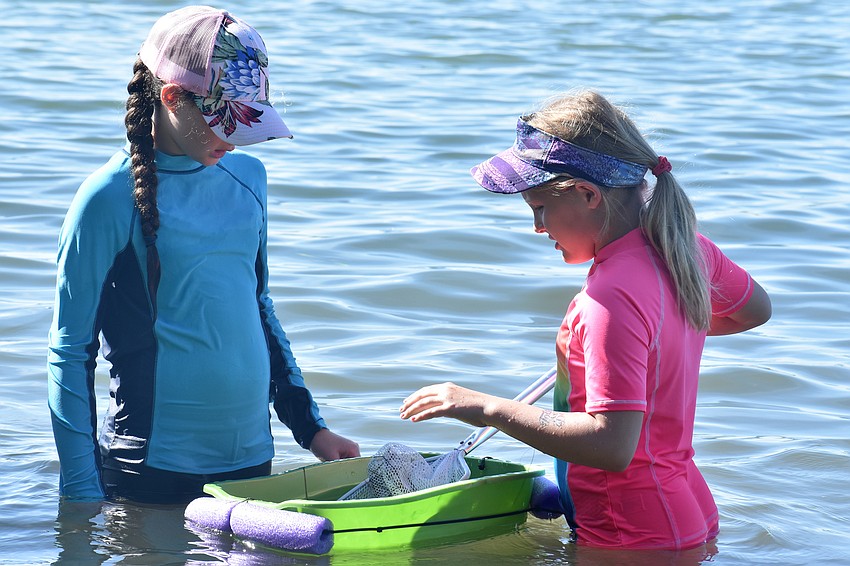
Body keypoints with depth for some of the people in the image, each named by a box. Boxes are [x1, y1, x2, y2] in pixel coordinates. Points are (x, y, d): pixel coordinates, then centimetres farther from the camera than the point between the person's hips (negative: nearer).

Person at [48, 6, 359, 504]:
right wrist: (82, 496, -11)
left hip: (253, 460, 6)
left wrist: (310, 426, 16)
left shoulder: (248, 176, 8)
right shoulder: (112, 197, -10)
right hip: (153, 472, -5)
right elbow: (71, 351, -8)